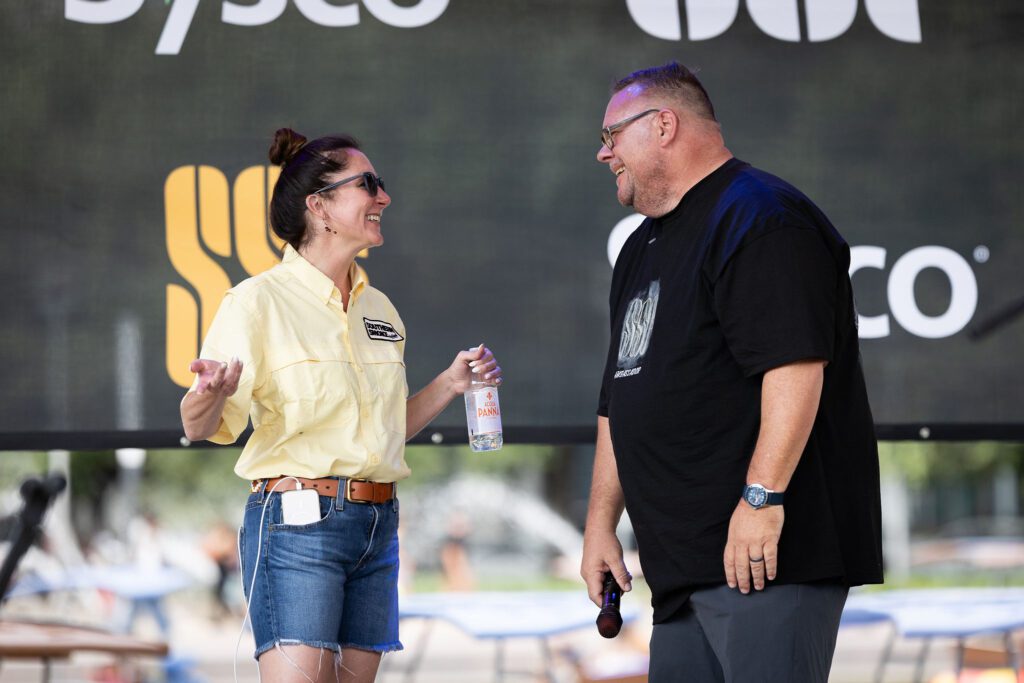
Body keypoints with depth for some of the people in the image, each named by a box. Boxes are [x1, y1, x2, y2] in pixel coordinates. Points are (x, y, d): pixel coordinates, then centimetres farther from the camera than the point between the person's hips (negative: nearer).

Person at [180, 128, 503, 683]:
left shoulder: (379, 309, 15)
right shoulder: (259, 300, -6)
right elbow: (202, 428, -11)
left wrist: (449, 385, 11)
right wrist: (210, 396, -33)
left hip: (378, 527, 7)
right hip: (297, 523, -7)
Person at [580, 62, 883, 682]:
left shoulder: (760, 218, -9)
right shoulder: (644, 248, 23)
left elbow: (794, 366, -21)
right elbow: (623, 403, 27)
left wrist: (761, 497, -26)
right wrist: (601, 522, 22)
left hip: (770, 552, -10)